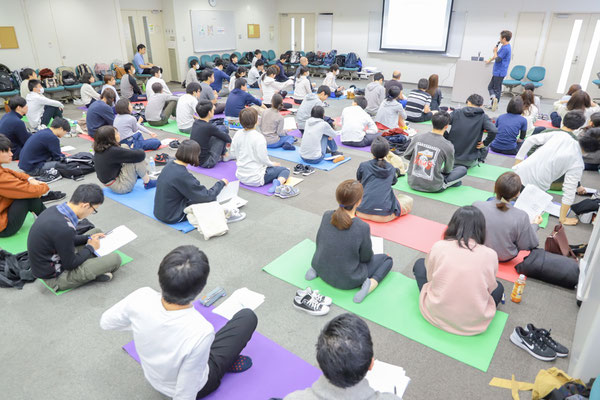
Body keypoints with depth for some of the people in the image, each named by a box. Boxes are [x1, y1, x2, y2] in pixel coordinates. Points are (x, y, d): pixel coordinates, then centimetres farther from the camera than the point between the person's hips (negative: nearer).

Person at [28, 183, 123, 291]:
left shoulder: (55, 209, -7)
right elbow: (70, 264, -20)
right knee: (115, 259, -16)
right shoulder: (64, 228, -34)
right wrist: (90, 247, -6)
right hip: (55, 278, -9)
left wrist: (87, 238, 6)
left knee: (96, 231, 15)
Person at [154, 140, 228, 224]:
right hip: (172, 217, -8)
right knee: (211, 200, -2)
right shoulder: (183, 175, -28)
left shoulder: (169, 164, -3)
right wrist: (221, 183, -6)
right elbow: (207, 196, -22)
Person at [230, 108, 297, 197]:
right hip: (255, 179, -8)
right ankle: (279, 182, -19)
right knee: (284, 170, 8)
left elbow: (233, 154, 6)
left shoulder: (237, 134, -4)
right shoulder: (259, 137, -23)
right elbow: (263, 159, -19)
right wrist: (272, 164, 2)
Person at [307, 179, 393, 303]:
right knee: (387, 259, 15)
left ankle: (315, 269, 12)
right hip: (347, 281, -4)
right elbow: (366, 257, -11)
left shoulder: (326, 215, -14)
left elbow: (319, 243, 1)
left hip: (321, 270, 4)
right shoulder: (362, 227, -27)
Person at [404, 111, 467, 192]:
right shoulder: (448, 146, -14)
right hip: (432, 188, -3)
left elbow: (406, 156, 8)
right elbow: (448, 169, 2)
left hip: (412, 183, 3)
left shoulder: (417, 137, -6)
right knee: (463, 169, 10)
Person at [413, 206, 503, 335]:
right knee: (498, 287, 29)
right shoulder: (490, 255, -12)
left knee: (420, 264, 20)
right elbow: (490, 288, 2)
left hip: (436, 316, 0)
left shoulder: (438, 247, -12)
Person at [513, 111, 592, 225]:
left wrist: (517, 161, 10)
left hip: (520, 172, 5)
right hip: (535, 188, -4)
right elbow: (569, 191, -11)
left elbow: (530, 140, -1)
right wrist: (563, 219, -3)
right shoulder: (578, 164, -11)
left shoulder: (561, 134, -3)